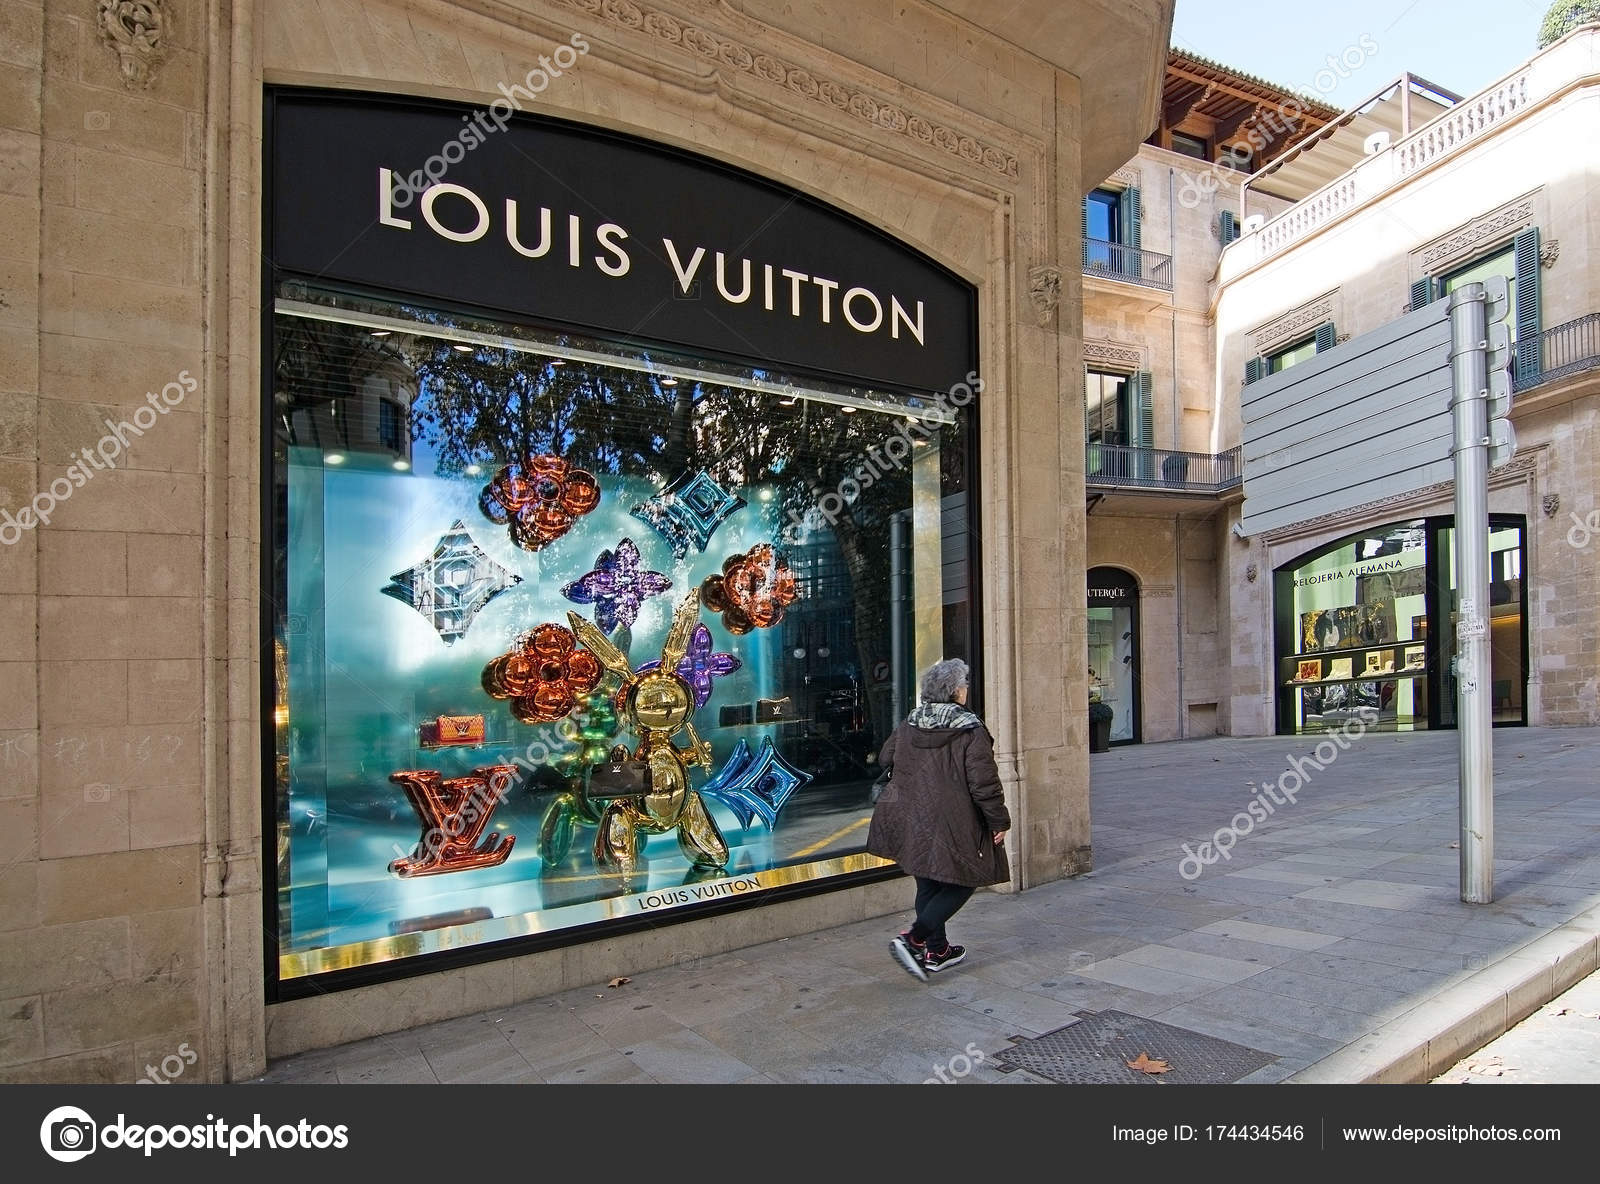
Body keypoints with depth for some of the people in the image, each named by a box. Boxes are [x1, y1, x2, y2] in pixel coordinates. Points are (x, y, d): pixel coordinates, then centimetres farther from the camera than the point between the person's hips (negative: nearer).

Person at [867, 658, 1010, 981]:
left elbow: (885, 759, 16)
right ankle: (913, 939, -5)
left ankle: (937, 950, 29)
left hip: (913, 821, 7)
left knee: (929, 885, 18)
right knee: (960, 884, 8)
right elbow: (984, 783, -15)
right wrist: (999, 822, -4)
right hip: (954, 827, -6)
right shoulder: (971, 731, -14)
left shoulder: (908, 726, 4)